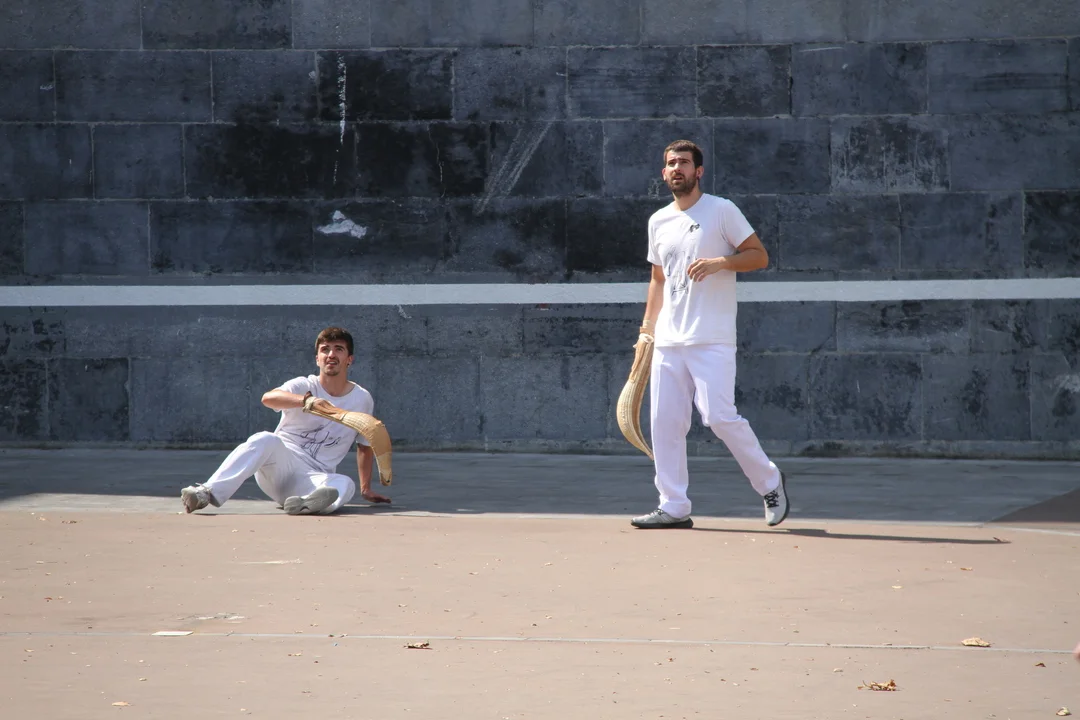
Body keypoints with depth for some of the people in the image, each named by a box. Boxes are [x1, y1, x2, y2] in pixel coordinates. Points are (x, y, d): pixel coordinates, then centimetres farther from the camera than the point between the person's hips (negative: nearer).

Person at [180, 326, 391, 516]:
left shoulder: (363, 400, 9)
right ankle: (209, 492, -50)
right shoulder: (303, 386, 0)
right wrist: (308, 400, -40)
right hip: (281, 463, -2)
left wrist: (366, 489, 22)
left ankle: (306, 503, -66)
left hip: (314, 479, 2)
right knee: (265, 439, -35)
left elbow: (365, 446, 23)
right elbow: (268, 398, -23)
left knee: (345, 484, -33)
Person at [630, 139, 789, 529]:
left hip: (711, 340, -6)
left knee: (719, 416, -15)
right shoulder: (658, 221, 16)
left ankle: (770, 482, 5)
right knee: (664, 422, 1)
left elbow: (759, 255, -2)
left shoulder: (722, 210, -1)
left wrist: (719, 263, -18)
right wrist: (647, 329, 18)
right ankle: (674, 507, 6)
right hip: (668, 341, 6)